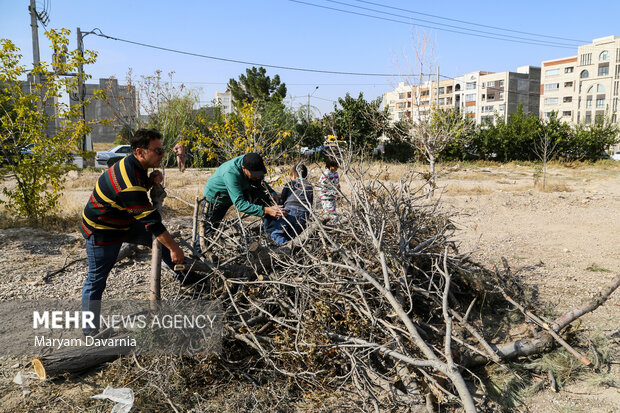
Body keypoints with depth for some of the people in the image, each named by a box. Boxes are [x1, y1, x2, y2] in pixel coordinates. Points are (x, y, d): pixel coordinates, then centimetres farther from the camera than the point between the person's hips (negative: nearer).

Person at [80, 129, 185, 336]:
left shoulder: (131, 164, -5)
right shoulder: (129, 182, -34)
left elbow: (138, 190, 13)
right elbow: (151, 221, -32)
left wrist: (152, 181, -10)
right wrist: (174, 249, -26)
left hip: (123, 222, 9)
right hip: (102, 232, -9)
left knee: (162, 239, 6)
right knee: (96, 280, 2)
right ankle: (90, 332, 15)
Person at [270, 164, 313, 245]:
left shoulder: (289, 184, 14)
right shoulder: (309, 186, 24)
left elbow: (281, 200, 11)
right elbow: (310, 204, 22)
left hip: (290, 210, -4)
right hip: (304, 213, 4)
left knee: (275, 234, -6)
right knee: (291, 237, 11)